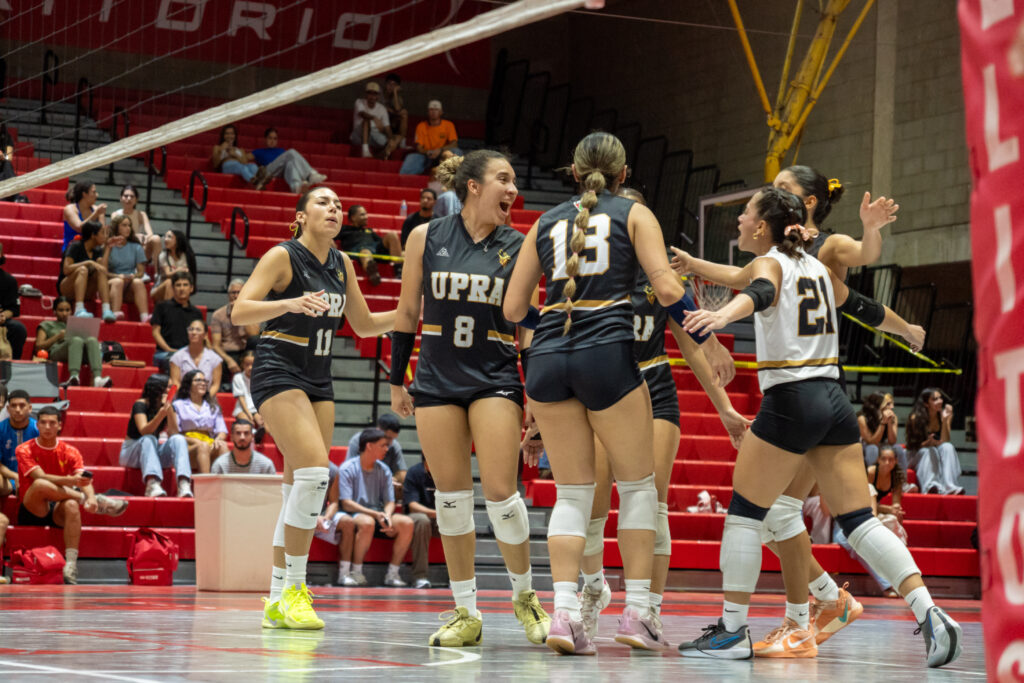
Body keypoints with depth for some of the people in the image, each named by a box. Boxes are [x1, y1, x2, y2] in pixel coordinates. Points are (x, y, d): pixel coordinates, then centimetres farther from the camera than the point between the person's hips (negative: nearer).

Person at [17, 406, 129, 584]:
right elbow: (40, 477, -19)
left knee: (71, 505, -35)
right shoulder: (25, 450, -2)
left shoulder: (69, 451, 6)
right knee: (40, 485, -34)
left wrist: (90, 496, -33)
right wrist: (70, 481, -36)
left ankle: (71, 566, -43)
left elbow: (84, 479, -8)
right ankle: (99, 501, -23)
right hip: (32, 512, -2)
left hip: (58, 512, 2)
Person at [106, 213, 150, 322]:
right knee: (118, 282, -36)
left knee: (138, 282, -31)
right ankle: (115, 314, -59)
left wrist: (133, 276, -13)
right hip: (111, 280, -2)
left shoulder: (136, 247, 15)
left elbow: (141, 271, 10)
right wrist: (118, 276, -19)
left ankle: (144, 316, -51)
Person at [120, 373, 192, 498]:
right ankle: (152, 484, -60)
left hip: (154, 451, 5)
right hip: (131, 453, -4)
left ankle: (183, 484, -45)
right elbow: (144, 431, -28)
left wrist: (170, 410, -24)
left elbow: (173, 433, -12)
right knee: (149, 440, -36)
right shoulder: (140, 405, -13)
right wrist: (161, 414, -42)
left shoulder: (169, 406, 2)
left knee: (179, 439, -22)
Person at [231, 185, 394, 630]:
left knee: (300, 487, 5)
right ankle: (293, 589, -16)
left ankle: (278, 601, 11)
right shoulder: (282, 257, -10)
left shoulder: (341, 264, 10)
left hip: (318, 380, 7)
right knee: (314, 467, -22)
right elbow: (239, 313, -19)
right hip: (278, 373, -7)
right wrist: (290, 303, -35)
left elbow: (364, 324, 20)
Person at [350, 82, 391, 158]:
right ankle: (365, 148, -46)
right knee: (366, 119, -34)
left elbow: (387, 128, -6)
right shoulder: (360, 102, -3)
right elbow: (362, 113, -27)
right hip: (359, 136, -1)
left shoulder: (382, 109, 4)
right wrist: (374, 118, -47)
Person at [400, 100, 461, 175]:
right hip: (426, 156, 0)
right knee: (411, 157, -29)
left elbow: (454, 144, -8)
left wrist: (440, 150, -25)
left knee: (456, 151, -30)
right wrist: (427, 152, -24)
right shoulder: (421, 126, 5)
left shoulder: (448, 125, 2)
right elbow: (418, 147, -1)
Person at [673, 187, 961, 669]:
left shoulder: (768, 264, -2)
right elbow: (864, 308, 32)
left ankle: (732, 632, 4)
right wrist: (909, 331, 51)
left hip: (790, 402, -7)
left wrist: (724, 315, -48)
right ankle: (930, 616, -6)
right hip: (834, 401, 7)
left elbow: (758, 294, -27)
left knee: (744, 514, 2)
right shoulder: (816, 268, 18)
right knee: (859, 521, 5)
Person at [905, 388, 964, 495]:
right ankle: (931, 486, -56)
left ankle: (949, 486, -48)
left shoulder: (945, 415, -3)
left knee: (948, 447, -28)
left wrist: (944, 421, -22)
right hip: (919, 457, -2)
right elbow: (916, 445, -7)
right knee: (929, 450, -33)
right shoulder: (916, 418, -10)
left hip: (939, 459, 2)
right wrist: (929, 442, -29)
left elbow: (944, 442, -12)